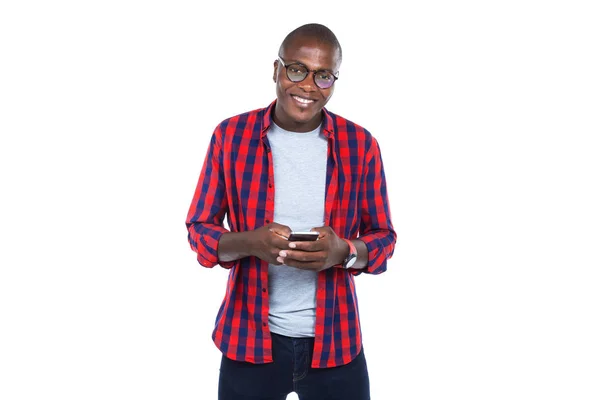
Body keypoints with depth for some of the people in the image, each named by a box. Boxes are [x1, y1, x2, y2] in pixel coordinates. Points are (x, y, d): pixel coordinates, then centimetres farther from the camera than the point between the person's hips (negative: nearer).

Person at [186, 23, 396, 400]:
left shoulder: (361, 145, -3)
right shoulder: (231, 136, -4)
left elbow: (383, 237, 3)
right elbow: (199, 228, 1)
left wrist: (344, 251, -19)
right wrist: (248, 243, -20)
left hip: (335, 340, 1)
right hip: (250, 337, 0)